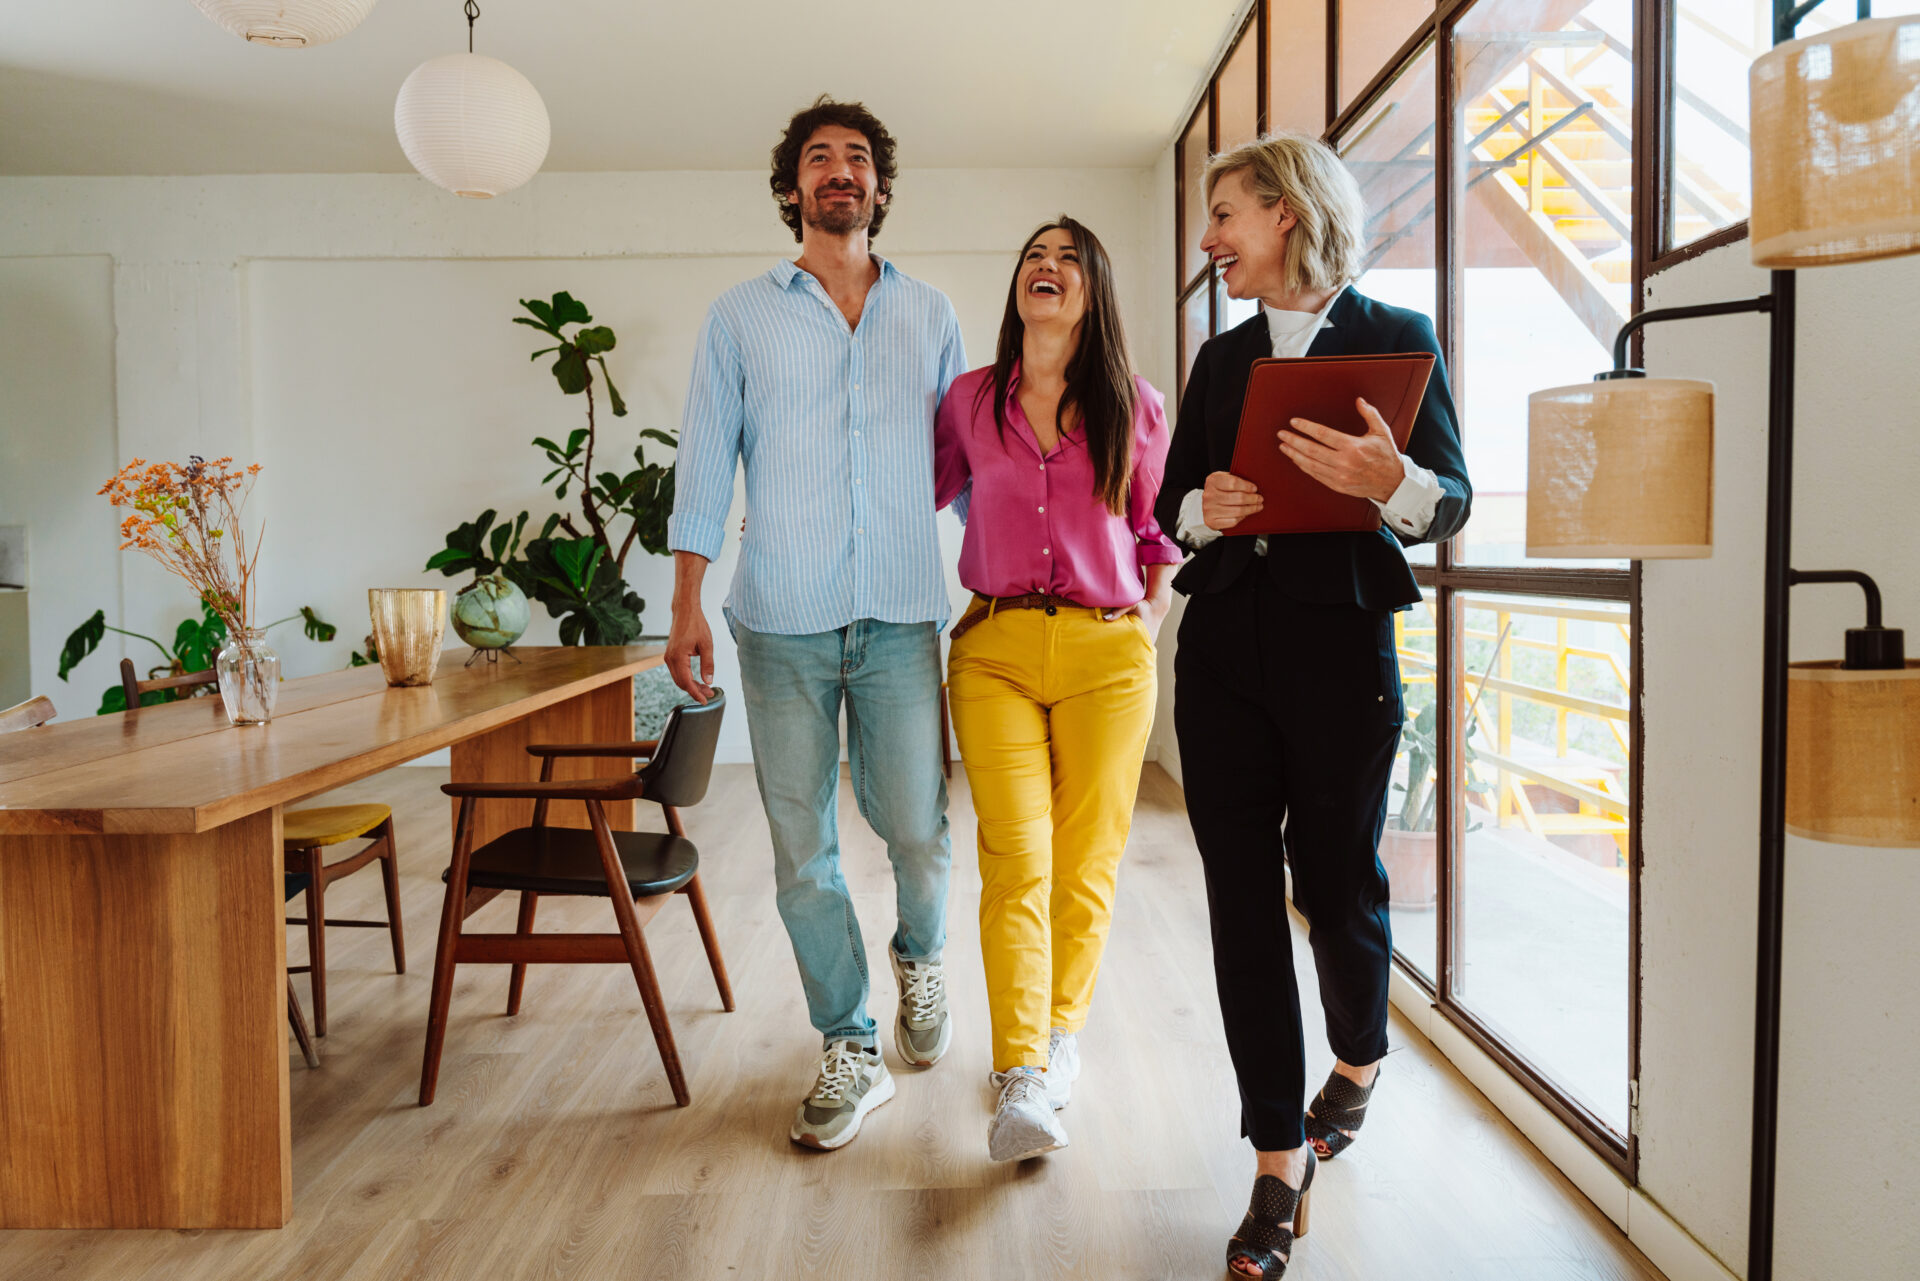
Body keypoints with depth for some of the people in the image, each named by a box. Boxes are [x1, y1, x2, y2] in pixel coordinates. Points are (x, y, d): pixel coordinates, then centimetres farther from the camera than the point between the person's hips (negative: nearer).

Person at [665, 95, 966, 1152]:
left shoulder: (930, 316, 13)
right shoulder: (741, 317, 10)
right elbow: (706, 463, 7)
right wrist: (687, 606, -1)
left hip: (901, 619, 1)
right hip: (782, 624, 0)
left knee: (916, 832, 0)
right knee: (802, 847, 2)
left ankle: (920, 958, 34)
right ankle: (849, 1053, 17)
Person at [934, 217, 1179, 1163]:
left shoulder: (1133, 407, 7)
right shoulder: (970, 400, 8)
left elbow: (1160, 529, 17)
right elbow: (919, 490, 24)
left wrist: (1151, 621, 8)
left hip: (1107, 653, 1)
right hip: (995, 648, 0)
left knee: (1086, 855, 5)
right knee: (1015, 857, -10)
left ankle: (1062, 1029, 26)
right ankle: (1022, 1082, -11)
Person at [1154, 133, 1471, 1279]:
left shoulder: (1397, 339, 2)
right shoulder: (1223, 358, 15)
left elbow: (1454, 502, -3)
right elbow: (1171, 501, 14)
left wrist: (1390, 479, -25)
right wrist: (1206, 509, -9)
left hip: (1341, 647, -4)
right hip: (1223, 649, 4)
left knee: (1337, 883, 7)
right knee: (1243, 894, 1)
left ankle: (1361, 1063, 40)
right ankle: (1282, 1161, 12)